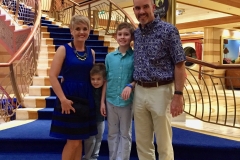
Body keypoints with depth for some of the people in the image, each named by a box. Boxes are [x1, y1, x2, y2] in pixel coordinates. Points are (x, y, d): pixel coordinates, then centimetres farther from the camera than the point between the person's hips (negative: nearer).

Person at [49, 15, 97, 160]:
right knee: (73, 141, 0)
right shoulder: (64, 49, -7)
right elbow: (53, 76, -12)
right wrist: (63, 99, -19)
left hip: (86, 98, 5)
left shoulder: (91, 52, 9)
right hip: (69, 97, -5)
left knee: (79, 140, 13)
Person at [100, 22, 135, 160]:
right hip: (111, 100, 3)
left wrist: (130, 86, -23)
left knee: (125, 134, 11)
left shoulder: (135, 56, -6)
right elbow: (106, 80, 6)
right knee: (112, 133, 15)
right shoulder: (109, 57, 3)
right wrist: (102, 101, 5)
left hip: (127, 101, -3)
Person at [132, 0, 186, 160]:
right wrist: (133, 84, 9)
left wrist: (178, 95, -16)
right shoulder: (136, 33, 10)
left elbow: (179, 65, -10)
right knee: (142, 142, 14)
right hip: (139, 92, 6)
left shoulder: (168, 30, -7)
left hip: (161, 91, -5)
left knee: (164, 145, 6)